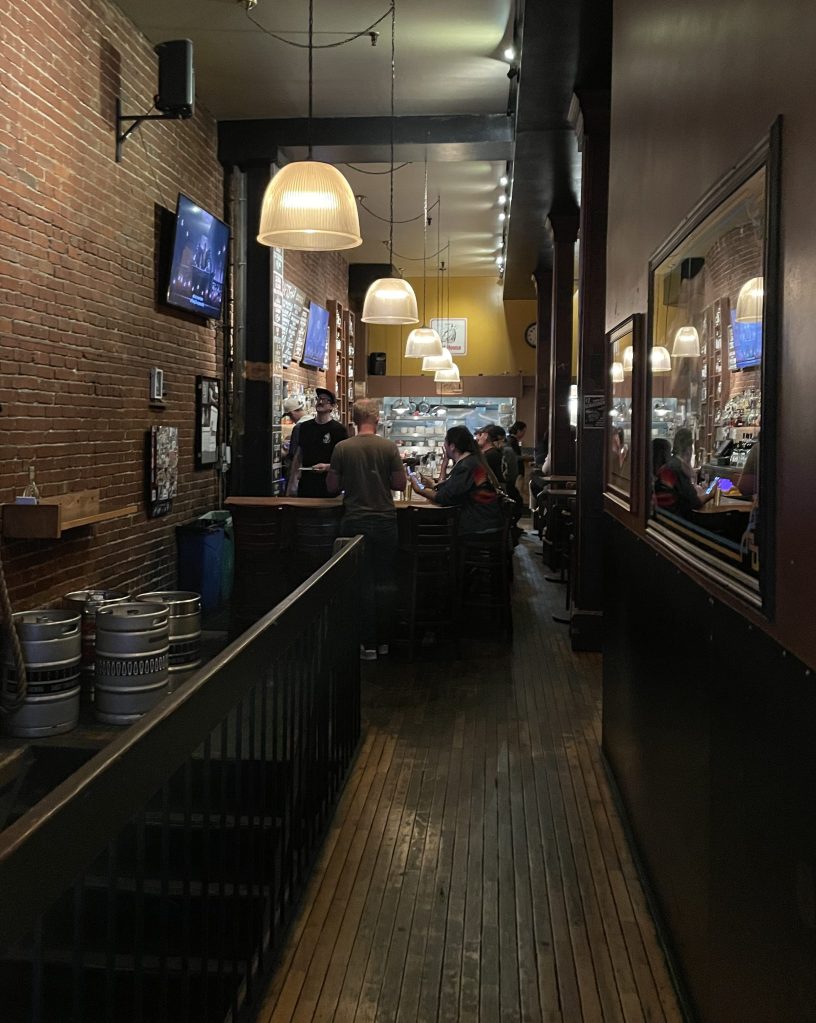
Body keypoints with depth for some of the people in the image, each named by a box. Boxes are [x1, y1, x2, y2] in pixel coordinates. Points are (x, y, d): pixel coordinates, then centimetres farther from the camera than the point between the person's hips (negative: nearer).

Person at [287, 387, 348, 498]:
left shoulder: (339, 430, -3)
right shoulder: (304, 427, 12)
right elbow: (298, 456, 17)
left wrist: (327, 467, -21)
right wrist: (292, 482, 14)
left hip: (329, 488, -4)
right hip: (305, 487, 4)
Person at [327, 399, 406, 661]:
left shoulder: (342, 448, -6)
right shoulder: (389, 447, -6)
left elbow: (332, 487, -1)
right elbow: (400, 484, -3)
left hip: (355, 522, 0)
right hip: (385, 521, 1)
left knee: (362, 582, 6)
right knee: (385, 582, 12)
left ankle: (368, 644, 8)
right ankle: (383, 640, 19)